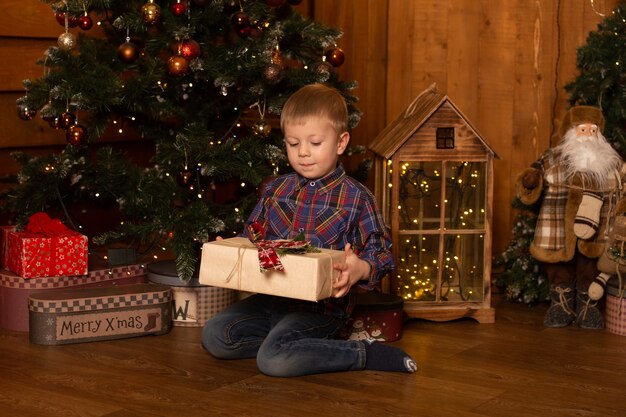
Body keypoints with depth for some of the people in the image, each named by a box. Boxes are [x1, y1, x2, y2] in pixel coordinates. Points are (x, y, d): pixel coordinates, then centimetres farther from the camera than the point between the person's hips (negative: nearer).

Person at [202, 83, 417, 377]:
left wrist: (360, 269, -30)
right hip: (273, 297, 6)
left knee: (274, 360, -28)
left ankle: (364, 354, -11)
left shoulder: (356, 198, -6)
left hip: (322, 306, -6)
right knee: (214, 335, -9)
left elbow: (381, 254, -6)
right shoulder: (275, 190, 9)